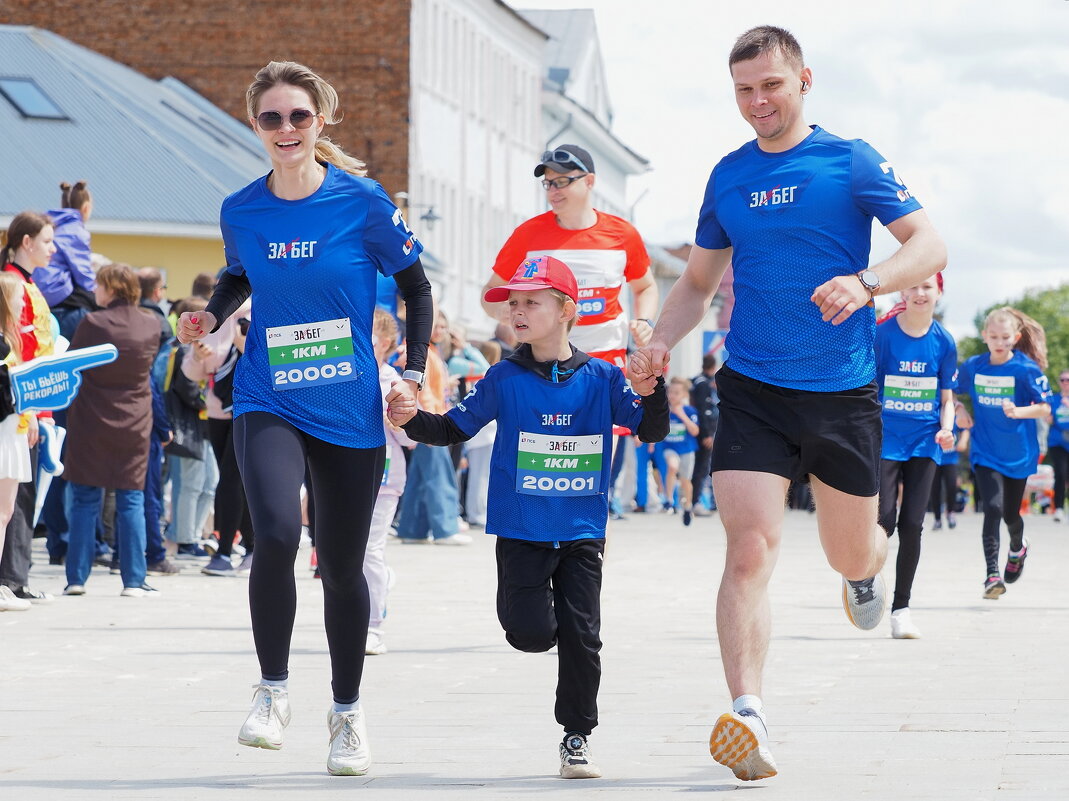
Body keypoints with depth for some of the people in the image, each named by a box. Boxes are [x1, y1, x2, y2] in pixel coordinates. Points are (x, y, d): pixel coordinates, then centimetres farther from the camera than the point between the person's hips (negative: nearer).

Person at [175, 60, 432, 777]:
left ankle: (348, 711, 30)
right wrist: (212, 315, 2)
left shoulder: (362, 201, -7)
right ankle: (273, 691, -5)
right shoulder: (241, 212, 0)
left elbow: (416, 288, 5)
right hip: (268, 403, 0)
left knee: (342, 566, 8)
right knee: (276, 535, -25)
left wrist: (414, 375, -2)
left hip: (350, 412, 0)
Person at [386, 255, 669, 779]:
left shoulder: (601, 379, -1)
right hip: (521, 533, 0)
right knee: (532, 633, -11)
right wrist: (412, 420, -16)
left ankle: (577, 736, 14)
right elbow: (453, 429, 3)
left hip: (583, 533, 0)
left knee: (581, 636, -4)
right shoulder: (505, 379, -2)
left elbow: (652, 430, -1)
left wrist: (651, 390, -21)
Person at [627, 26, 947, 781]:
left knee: (851, 556, 13)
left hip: (843, 390, -1)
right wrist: (660, 342, 0)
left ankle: (871, 561, 52)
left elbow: (928, 245, -7)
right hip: (753, 391, 1)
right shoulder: (728, 176, 9)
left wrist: (866, 283, -26)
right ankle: (748, 716, -24)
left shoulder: (851, 161, -3)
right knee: (750, 550, -17)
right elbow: (699, 281, 19)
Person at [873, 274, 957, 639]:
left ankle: (901, 607, 8)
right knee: (884, 521, -13)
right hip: (886, 440, -2)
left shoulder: (944, 342, 3)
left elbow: (947, 397, 10)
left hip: (924, 442, 2)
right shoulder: (882, 333, -6)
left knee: (912, 525, -1)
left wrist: (946, 429, -8)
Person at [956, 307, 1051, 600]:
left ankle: (1018, 548, 47)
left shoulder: (1026, 369, -12)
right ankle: (992, 575, -18)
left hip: (1018, 453, -1)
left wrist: (1018, 411, -29)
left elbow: (1045, 408, -12)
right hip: (986, 453, 1)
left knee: (1010, 513, 12)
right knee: (992, 508, -17)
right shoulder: (972, 367, -3)